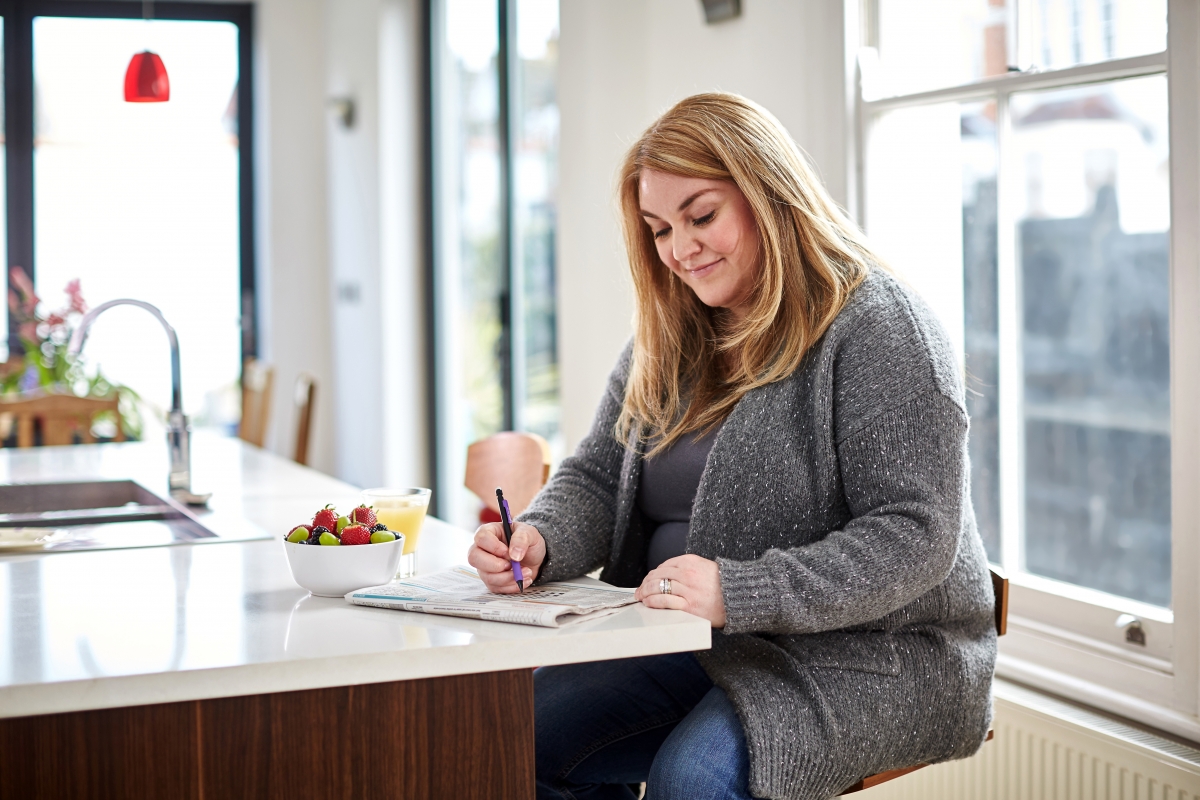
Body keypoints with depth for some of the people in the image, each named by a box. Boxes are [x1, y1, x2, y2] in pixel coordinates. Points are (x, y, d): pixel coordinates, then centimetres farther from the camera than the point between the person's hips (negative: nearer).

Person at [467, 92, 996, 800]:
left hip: (875, 651, -6)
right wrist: (541, 539, -12)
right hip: (696, 645, 7)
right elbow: (597, 477, 12)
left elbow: (914, 537, -20)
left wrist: (737, 593, -30)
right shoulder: (667, 339, 12)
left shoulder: (880, 327, -13)